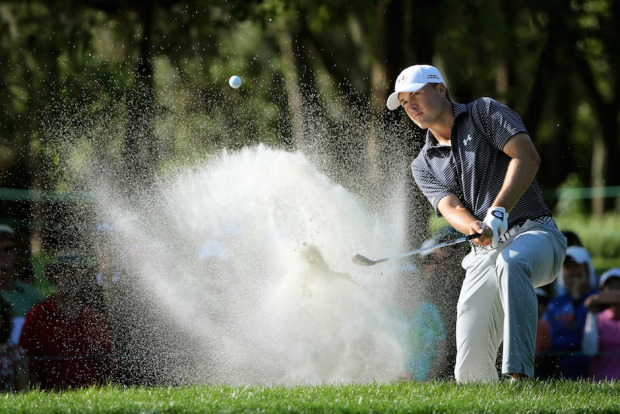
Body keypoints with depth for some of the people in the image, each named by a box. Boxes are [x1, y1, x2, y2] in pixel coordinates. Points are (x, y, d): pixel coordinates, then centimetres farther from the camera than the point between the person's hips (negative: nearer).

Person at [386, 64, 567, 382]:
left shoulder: (485, 112, 6)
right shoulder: (424, 166, 17)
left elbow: (528, 156, -10)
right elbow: (451, 208, -2)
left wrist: (498, 211, -23)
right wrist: (476, 228, -27)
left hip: (533, 233, -5)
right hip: (483, 255, 5)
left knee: (512, 263, -42)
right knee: (471, 371, -8)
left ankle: (520, 375, -48)